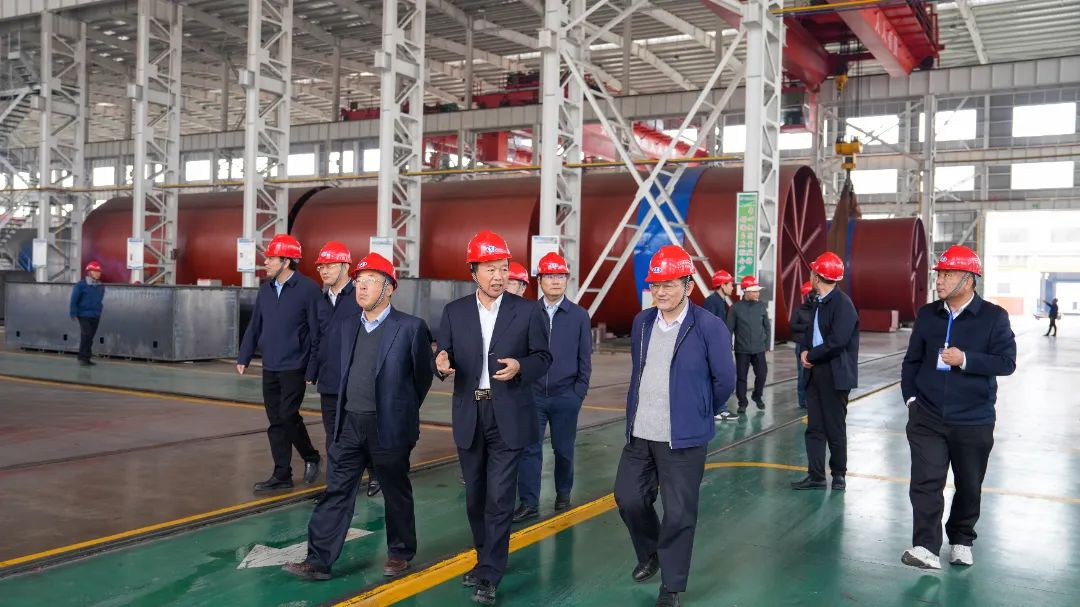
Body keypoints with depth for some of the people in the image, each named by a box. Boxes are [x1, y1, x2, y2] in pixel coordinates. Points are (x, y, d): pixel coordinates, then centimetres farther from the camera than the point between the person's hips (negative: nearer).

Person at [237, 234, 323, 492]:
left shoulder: (308, 289, -11)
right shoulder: (266, 289, 8)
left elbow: (316, 333, -11)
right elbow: (254, 326, 15)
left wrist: (312, 370, -13)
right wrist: (243, 358, 10)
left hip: (294, 368, -6)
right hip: (269, 369, 6)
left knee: (288, 416, -8)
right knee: (275, 422, 8)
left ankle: (311, 457, 17)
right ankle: (282, 475, 16)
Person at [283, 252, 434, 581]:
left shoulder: (410, 327, -11)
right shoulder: (348, 325, 9)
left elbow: (424, 373, -1)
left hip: (389, 426, -5)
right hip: (349, 424, 5)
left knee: (396, 493, 11)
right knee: (337, 491, 5)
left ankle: (400, 553, 28)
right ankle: (318, 560, 10)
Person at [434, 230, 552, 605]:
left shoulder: (528, 311, -2)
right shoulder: (454, 311, 4)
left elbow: (543, 358, 1)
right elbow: (445, 358, 4)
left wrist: (520, 367, -19)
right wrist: (442, 364, -19)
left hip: (508, 416, -3)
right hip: (468, 416, 3)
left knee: (499, 498, -5)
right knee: (475, 497, 14)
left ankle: (489, 576, 4)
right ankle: (487, 560, 33)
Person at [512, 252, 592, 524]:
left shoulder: (579, 315, 1)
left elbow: (585, 358, 3)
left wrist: (580, 392, -1)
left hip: (566, 396, 0)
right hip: (533, 394, 0)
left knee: (563, 449, 11)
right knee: (529, 448, -1)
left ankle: (563, 494, 29)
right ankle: (529, 503, 5)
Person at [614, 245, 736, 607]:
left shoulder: (709, 327, -12)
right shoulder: (642, 322, 5)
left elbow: (724, 380, -4)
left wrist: (699, 413, 7)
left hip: (683, 439, -5)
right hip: (639, 434, 5)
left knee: (679, 513, 3)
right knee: (628, 499, 12)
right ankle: (650, 553, 40)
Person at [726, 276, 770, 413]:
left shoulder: (761, 306, 1)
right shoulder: (736, 308, -7)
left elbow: (767, 326, 10)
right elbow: (729, 329, -4)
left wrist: (766, 343, 8)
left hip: (759, 349, 2)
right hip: (741, 350, -2)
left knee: (762, 374, 2)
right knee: (741, 377, 4)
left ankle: (757, 396, 28)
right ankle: (742, 403, 17)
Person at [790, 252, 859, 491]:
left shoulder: (842, 303, -14)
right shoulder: (819, 303, 13)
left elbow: (837, 341, -23)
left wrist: (810, 355, -12)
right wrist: (807, 354, -3)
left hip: (835, 375, -8)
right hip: (816, 373, 8)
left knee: (835, 428, 5)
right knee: (814, 428, 8)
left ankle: (839, 474, 20)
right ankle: (815, 476, 14)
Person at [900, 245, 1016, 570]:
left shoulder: (994, 317, -6)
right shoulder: (927, 315, 4)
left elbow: (1006, 362, -11)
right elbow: (912, 360, 10)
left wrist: (965, 360, -21)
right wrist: (911, 397, 1)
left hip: (973, 421, -1)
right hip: (928, 418, 2)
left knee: (969, 486, 13)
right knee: (926, 482, -9)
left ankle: (961, 541, 32)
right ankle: (926, 548, -9)